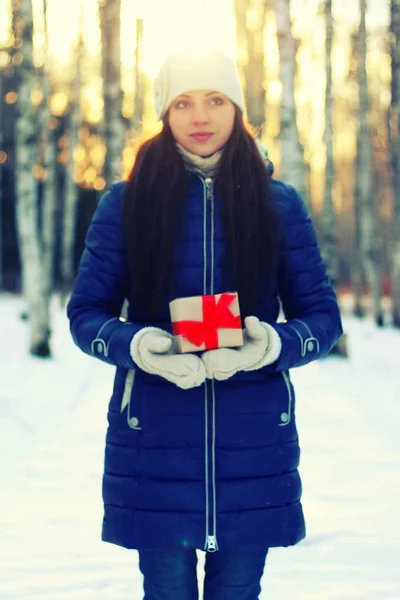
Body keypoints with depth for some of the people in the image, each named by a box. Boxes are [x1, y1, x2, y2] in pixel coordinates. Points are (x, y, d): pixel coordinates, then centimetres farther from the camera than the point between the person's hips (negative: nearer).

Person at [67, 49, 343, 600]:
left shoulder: (279, 203, 6)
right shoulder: (126, 202, 3)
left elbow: (323, 315, 7)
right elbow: (86, 312, 4)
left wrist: (273, 345, -16)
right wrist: (138, 346, -17)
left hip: (253, 440, 1)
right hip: (155, 442, -1)